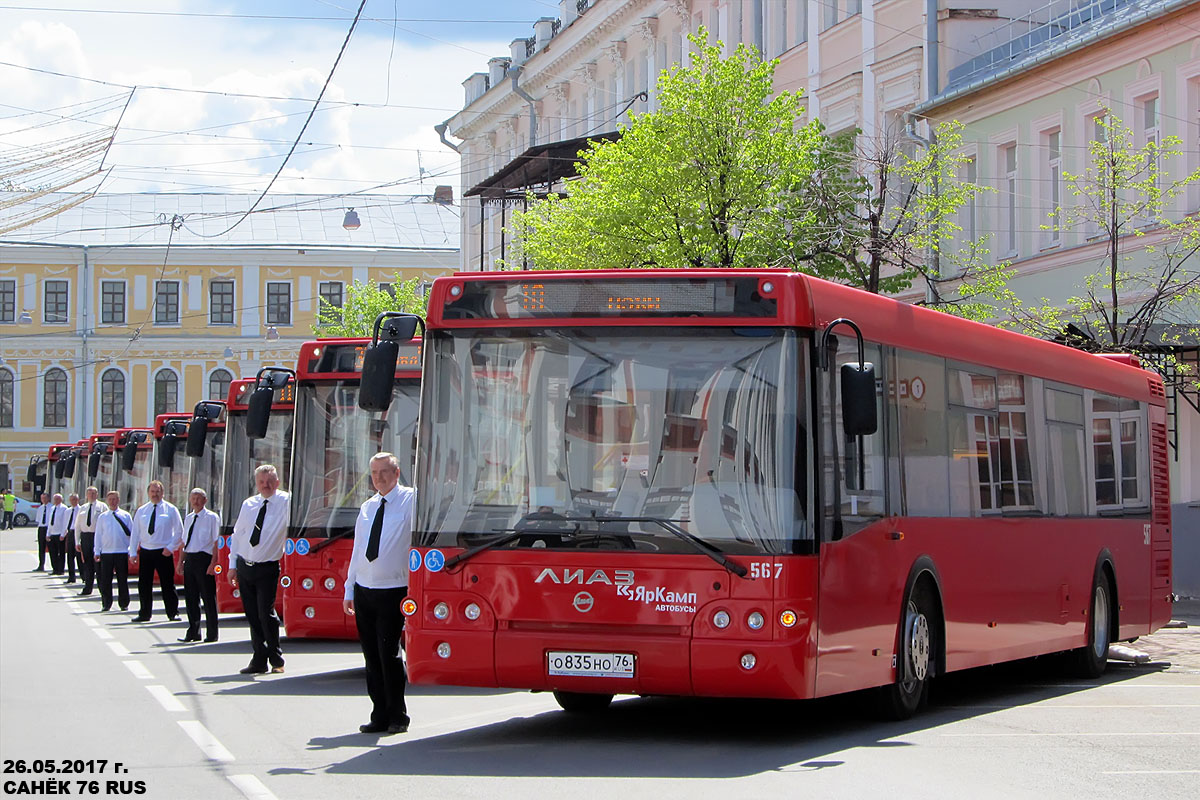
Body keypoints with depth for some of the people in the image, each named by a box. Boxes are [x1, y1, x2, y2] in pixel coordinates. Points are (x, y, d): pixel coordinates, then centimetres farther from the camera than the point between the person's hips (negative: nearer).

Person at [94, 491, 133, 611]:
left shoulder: (126, 516, 5)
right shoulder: (102, 517, 9)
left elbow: (132, 534, 7)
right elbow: (98, 535, 10)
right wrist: (97, 552, 4)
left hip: (122, 552, -1)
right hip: (106, 552, 1)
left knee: (123, 579, 3)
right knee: (105, 580, 1)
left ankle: (124, 604, 12)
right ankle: (106, 604, 9)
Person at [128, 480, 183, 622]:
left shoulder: (171, 510, 2)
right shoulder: (141, 511, 11)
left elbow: (179, 532, 2)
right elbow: (135, 533, 12)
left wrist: (170, 547, -9)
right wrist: (133, 552, 4)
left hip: (164, 552, -3)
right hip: (145, 552, 3)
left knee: (167, 584, -2)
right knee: (144, 584, 4)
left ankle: (173, 613, 6)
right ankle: (144, 614, 12)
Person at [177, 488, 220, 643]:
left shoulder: (211, 518, -4)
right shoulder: (189, 518, 15)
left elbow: (216, 542, -8)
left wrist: (213, 563, -15)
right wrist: (181, 561, 14)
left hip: (204, 559, -6)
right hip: (190, 559, 7)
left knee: (208, 597, -1)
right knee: (190, 597, 10)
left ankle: (211, 634, 7)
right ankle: (193, 632, 19)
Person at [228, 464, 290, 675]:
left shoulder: (286, 503, -5)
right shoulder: (248, 505, 8)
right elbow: (236, 535, 14)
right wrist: (233, 565, 12)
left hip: (267, 569, -5)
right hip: (244, 566, 5)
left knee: (266, 614, -10)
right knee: (252, 615, 7)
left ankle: (276, 660, 8)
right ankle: (259, 660, 16)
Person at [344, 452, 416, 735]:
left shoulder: (409, 501, -3)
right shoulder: (367, 508, 15)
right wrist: (349, 589, 16)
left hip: (392, 592, -6)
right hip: (364, 592, 6)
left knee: (389, 655, -7)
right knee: (372, 656, 7)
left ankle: (397, 717, 5)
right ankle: (380, 716, 14)